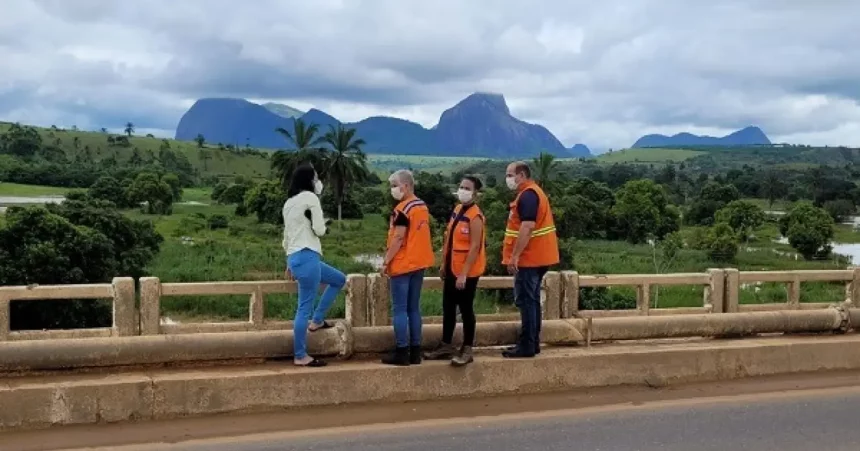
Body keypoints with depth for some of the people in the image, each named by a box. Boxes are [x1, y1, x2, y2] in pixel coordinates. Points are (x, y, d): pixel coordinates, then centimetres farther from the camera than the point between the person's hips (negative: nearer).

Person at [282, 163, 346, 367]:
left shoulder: (289, 202, 20)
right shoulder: (310, 197, -6)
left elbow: (286, 235, 22)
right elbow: (319, 230, -10)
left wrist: (289, 263, 26)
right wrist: (323, 222, 13)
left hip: (296, 257, 10)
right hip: (307, 257, -10)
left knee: (339, 279, 24)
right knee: (305, 307, -6)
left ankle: (317, 321, 23)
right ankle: (300, 356, -2)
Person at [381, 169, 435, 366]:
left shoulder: (402, 209, -16)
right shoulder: (423, 206, 11)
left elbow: (398, 239, -19)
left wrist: (386, 262, -13)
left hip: (402, 265, -8)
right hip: (419, 263, 8)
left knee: (399, 309, -3)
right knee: (414, 308, 11)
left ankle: (402, 353, -1)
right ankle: (415, 352, 13)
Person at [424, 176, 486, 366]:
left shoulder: (475, 216, -18)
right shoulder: (457, 210, 9)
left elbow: (475, 247, -21)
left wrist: (464, 274, -23)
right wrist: (444, 264, 16)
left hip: (467, 272, -9)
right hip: (452, 268, 9)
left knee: (466, 309, 1)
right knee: (448, 307, 15)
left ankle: (467, 350, 12)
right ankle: (446, 346, 27)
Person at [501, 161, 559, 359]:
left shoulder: (527, 195, -17)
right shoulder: (533, 192, 17)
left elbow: (527, 227, -25)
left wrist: (514, 256, -25)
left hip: (529, 258, -11)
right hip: (536, 257, 11)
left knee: (525, 301, -6)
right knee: (531, 301, 13)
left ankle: (527, 346, -3)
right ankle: (532, 343, 18)